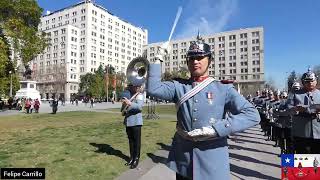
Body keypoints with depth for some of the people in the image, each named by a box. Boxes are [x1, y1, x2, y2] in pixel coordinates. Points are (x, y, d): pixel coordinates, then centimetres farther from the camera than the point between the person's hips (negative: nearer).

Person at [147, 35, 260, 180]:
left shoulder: (223, 89, -5)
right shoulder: (179, 87, 2)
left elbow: (252, 115, -15)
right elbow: (153, 88, -12)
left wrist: (214, 130, -23)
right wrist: (158, 59, -9)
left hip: (212, 162, -1)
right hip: (182, 159, 2)